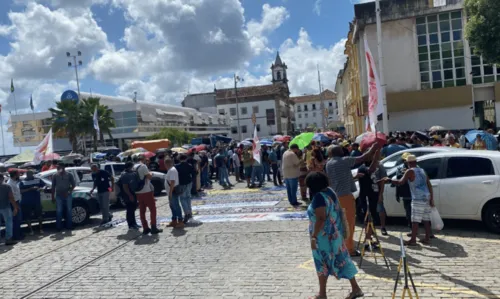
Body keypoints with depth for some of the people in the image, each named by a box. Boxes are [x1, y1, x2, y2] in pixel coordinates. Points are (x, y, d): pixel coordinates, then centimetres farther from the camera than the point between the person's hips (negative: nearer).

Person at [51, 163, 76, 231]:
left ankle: (69, 226, 11)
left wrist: (69, 191, -10)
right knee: (59, 211, -2)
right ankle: (59, 227, 3)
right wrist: (53, 196, 4)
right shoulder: (55, 176, 6)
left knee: (69, 210, 3)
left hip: (67, 195, 0)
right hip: (59, 195, 0)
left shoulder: (69, 175, 4)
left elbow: (73, 184, 4)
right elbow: (53, 187, 7)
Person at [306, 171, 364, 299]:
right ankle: (356, 288, 21)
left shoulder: (318, 197, -23)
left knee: (322, 264, 6)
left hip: (324, 236, -9)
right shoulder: (330, 191, 5)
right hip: (335, 234, 9)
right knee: (342, 260, 15)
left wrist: (314, 236, -24)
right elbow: (340, 211, 14)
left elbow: (321, 219, -28)